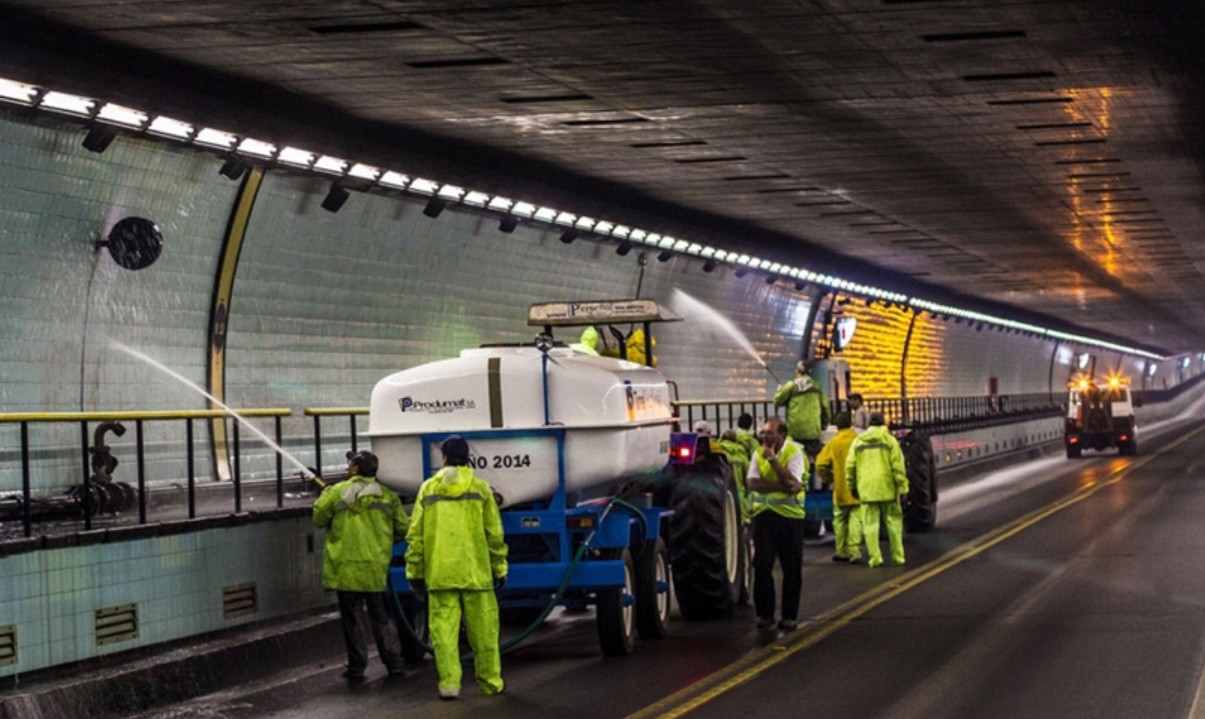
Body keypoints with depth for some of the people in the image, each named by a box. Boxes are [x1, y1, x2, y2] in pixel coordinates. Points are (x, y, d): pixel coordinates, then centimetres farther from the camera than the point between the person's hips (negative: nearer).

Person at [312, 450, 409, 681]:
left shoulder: (338, 492, -7)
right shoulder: (387, 496, 3)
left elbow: (319, 517, 0)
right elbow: (402, 529, 8)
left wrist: (324, 495, 17)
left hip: (346, 567, -3)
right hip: (376, 568, 3)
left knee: (351, 618, 5)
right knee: (381, 618, 13)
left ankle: (357, 666, 6)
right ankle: (394, 662, 13)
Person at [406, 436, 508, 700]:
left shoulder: (428, 488, 6)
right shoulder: (480, 488, 3)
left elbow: (415, 535, 6)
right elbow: (494, 533, 2)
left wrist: (415, 571, 12)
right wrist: (499, 568, 10)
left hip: (439, 573, 1)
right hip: (475, 573, -1)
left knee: (443, 629, 1)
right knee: (483, 629, 7)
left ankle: (449, 683, -5)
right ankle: (490, 682, 14)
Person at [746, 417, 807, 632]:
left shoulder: (794, 453, -4)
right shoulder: (759, 453, 7)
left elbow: (792, 483, -19)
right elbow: (752, 483, -6)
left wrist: (772, 458, -19)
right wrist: (781, 487, -19)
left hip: (789, 515, -2)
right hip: (763, 515, 2)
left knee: (791, 568, 2)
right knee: (762, 565, -5)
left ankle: (789, 616, 10)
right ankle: (764, 615, 2)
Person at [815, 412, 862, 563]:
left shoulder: (833, 443, -4)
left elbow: (821, 465, -6)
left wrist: (828, 479, 11)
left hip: (840, 489, 1)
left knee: (840, 521, 14)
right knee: (856, 520, 1)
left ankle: (841, 552, 20)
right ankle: (854, 551, -8)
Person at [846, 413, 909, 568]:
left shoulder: (858, 442, 7)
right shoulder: (889, 440, -2)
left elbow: (850, 466, 6)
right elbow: (898, 466, -8)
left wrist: (853, 487, 16)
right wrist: (903, 488, -5)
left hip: (867, 490, 1)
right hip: (887, 489, -1)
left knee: (870, 525, 2)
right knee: (894, 522, 11)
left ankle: (875, 558, -3)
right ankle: (897, 556, 12)